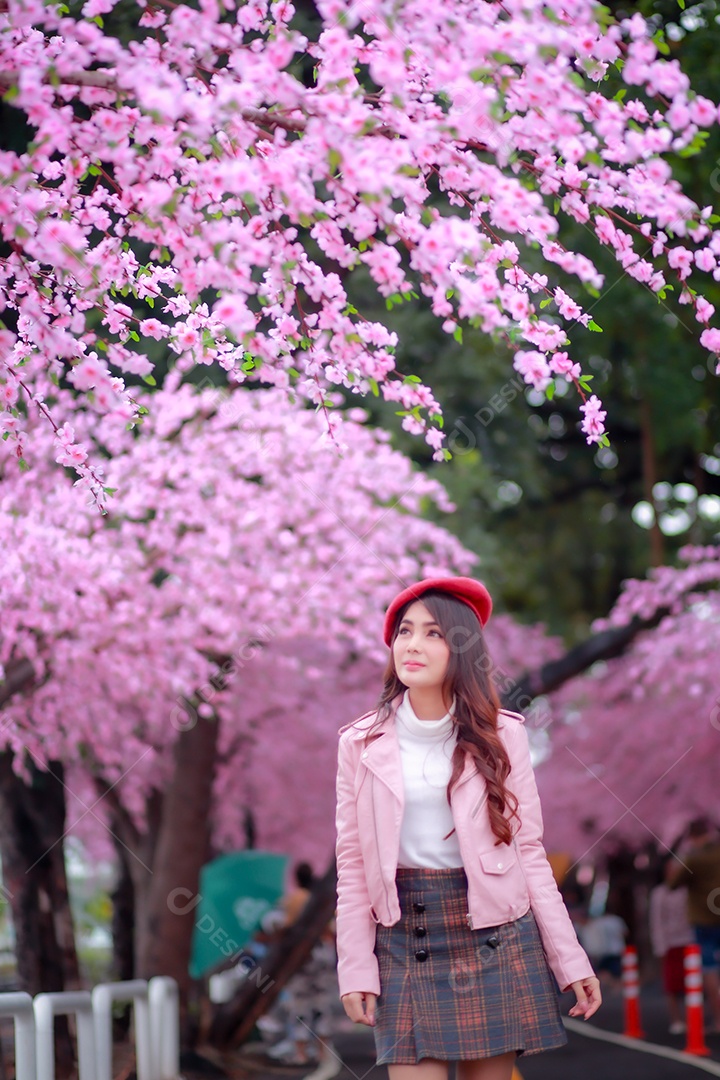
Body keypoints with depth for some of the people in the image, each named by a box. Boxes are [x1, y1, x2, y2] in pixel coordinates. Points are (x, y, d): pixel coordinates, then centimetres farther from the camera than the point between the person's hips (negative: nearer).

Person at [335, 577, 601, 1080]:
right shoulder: (362, 743, 2)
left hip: (495, 937, 0)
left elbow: (529, 852, 3)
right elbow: (353, 865, 4)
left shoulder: (501, 735, 1)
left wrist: (570, 958, -1)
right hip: (404, 939, 0)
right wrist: (355, 968, -2)